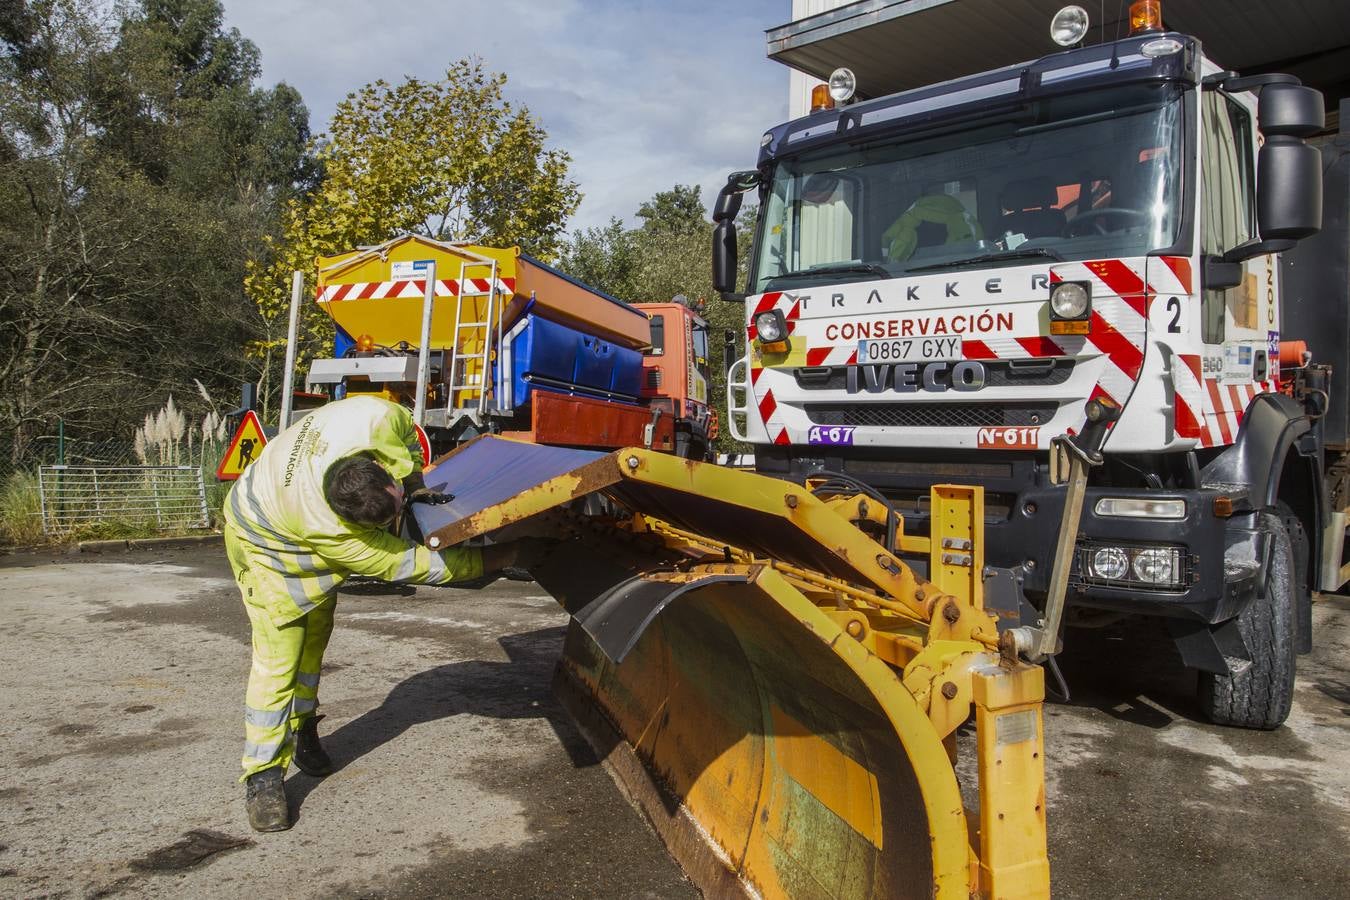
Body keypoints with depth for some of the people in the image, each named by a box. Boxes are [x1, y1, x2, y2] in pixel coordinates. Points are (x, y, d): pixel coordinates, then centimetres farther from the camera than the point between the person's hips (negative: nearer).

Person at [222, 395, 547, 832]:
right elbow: (410, 565, -35)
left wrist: (416, 487, -12)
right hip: (267, 543, -7)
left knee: (314, 639, 14)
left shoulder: (375, 420, -37)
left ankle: (302, 732, 31)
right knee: (279, 657, -12)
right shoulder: (333, 534, -43)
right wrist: (511, 555, -34)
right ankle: (263, 776, -1)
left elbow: (406, 428, -10)